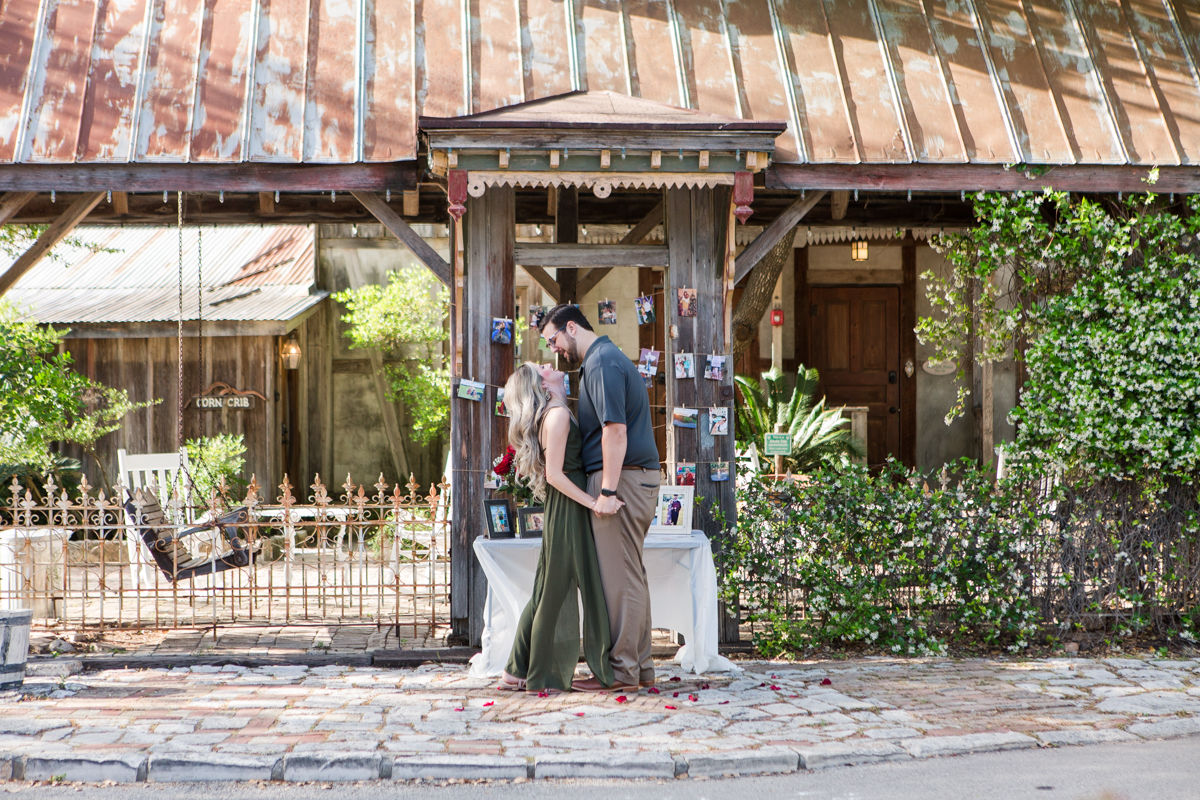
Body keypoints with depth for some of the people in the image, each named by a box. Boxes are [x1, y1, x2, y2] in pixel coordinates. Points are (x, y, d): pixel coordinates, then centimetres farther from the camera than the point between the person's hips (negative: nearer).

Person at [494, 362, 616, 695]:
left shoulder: (556, 414, 16)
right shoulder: (557, 414, -13)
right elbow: (554, 473, -18)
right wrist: (594, 502, -17)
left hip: (563, 510, 9)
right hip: (568, 510, -9)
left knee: (548, 592, 12)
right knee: (557, 592, -2)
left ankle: (518, 673, 18)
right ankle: (543, 678, 6)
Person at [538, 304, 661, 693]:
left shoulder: (601, 362, -12)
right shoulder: (607, 357, 22)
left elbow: (615, 430, -21)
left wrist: (608, 491, -22)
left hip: (621, 478, -11)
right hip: (638, 477, 11)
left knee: (620, 576, -7)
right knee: (631, 575, 12)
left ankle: (622, 671, -3)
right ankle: (639, 666, 16)